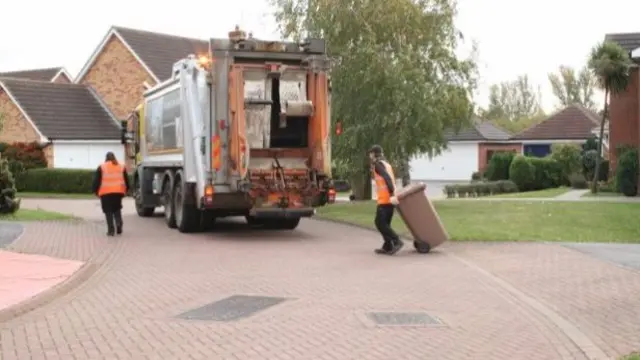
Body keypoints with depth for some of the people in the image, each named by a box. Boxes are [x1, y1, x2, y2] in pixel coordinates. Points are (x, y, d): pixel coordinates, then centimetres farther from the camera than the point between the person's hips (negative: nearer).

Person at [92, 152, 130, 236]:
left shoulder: (101, 167, 2)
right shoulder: (121, 167, 12)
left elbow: (96, 180, -1)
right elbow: (126, 180, 14)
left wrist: (96, 191, 8)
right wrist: (126, 190, 24)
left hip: (106, 192, -3)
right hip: (118, 192, 3)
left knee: (108, 211, 2)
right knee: (117, 209, 18)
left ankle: (111, 230, -3)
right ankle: (119, 225, -1)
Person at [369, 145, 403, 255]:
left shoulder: (378, 164, -7)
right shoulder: (387, 164, 21)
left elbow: (387, 179, -20)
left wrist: (392, 195, -27)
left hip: (385, 199, -9)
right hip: (390, 199, 9)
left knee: (380, 223, -9)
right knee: (385, 223, 11)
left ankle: (397, 241, -16)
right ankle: (387, 247, 9)